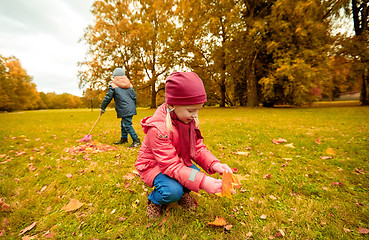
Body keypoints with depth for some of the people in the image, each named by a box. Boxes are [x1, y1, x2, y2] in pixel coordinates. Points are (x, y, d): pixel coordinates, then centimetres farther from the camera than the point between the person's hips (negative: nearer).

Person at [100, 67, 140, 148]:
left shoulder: (113, 85, 0)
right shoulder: (129, 85, 16)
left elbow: (108, 98, 1)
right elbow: (134, 97, 17)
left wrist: (102, 108, 13)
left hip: (124, 110, -7)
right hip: (131, 109, 7)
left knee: (127, 125, -6)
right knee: (123, 124, 18)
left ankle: (136, 140, -8)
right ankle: (124, 138, 28)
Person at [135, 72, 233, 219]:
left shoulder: (191, 120, -9)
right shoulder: (158, 128, -34)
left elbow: (198, 149, -7)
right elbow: (171, 166, -34)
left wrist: (214, 164, -27)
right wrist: (202, 182, -41)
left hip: (180, 162, 6)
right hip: (154, 166, -6)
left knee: (197, 172, -18)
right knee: (173, 192, -30)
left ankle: (183, 192, 14)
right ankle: (154, 200, 5)